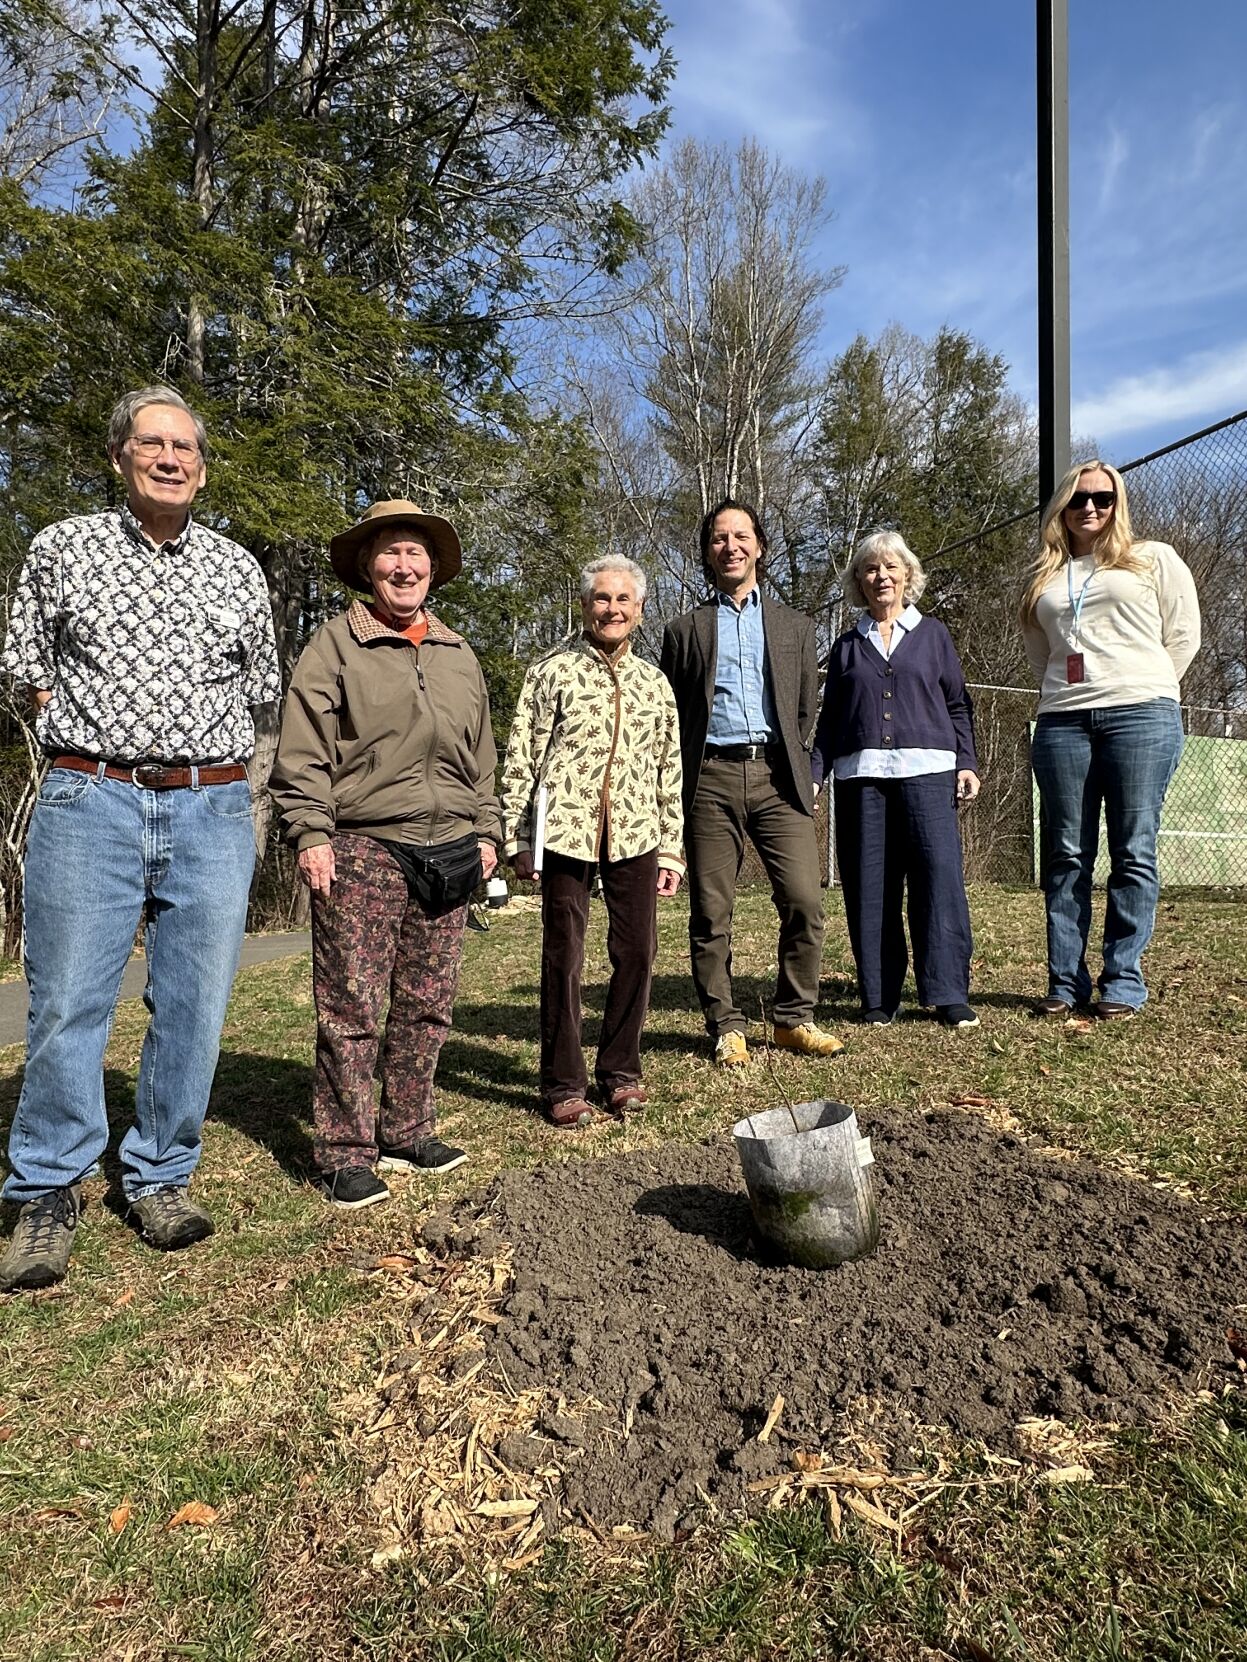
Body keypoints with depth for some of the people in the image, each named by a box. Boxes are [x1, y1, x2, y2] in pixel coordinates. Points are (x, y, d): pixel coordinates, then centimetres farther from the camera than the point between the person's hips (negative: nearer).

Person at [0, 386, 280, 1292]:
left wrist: (211, 763, 13)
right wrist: (85, 743, 9)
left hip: (212, 809, 2)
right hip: (89, 804, -1)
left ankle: (162, 1177, 20)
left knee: (195, 1006, 4)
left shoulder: (239, 570, 12)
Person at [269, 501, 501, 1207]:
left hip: (448, 851, 5)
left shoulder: (459, 654, 19)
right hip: (363, 849, -5)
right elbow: (303, 753, -3)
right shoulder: (335, 645, 3)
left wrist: (486, 831, 16)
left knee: (428, 1004, 8)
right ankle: (347, 1154, 8)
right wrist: (311, 833, -11)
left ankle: (407, 1133, 22)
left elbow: (481, 756, 22)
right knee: (352, 1007, -3)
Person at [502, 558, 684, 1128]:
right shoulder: (553, 669, 2)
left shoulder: (654, 682, 14)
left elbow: (669, 771, 16)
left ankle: (620, 1071, 24)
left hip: (635, 833, 4)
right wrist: (519, 839, -5)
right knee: (563, 959, 3)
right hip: (565, 829, -3)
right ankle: (563, 1085, 15)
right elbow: (521, 758, 0)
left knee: (637, 953, 6)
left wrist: (670, 847, 12)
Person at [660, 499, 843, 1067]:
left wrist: (797, 771, 9)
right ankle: (726, 1027, 14)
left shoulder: (795, 626, 18)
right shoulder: (684, 630, 14)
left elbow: (806, 711, 18)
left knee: (805, 902, -8)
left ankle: (793, 1020, 10)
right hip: (709, 779, 0)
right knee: (710, 914, 1)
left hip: (777, 775, 1)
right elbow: (669, 716, 11)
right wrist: (681, 783, 3)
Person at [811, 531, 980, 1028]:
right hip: (861, 774, 2)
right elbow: (829, 719, 15)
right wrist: (815, 774, 6)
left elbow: (958, 705, 13)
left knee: (940, 876, -12)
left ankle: (949, 994, -5)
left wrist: (967, 764, 3)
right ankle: (878, 997, 7)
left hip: (927, 770, -1)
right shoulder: (847, 646, 16)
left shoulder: (932, 635, 14)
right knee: (869, 886, -1)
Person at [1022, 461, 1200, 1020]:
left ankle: (1123, 982, 1)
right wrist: (1066, 690, 12)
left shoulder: (1152, 559, 12)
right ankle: (1066, 980, 6)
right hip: (1062, 721, 3)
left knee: (1133, 851, -5)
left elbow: (1183, 635, 9)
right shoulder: (1044, 578, 20)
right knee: (1066, 855, 0)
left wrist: (1143, 690, 7)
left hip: (1141, 716, -2)